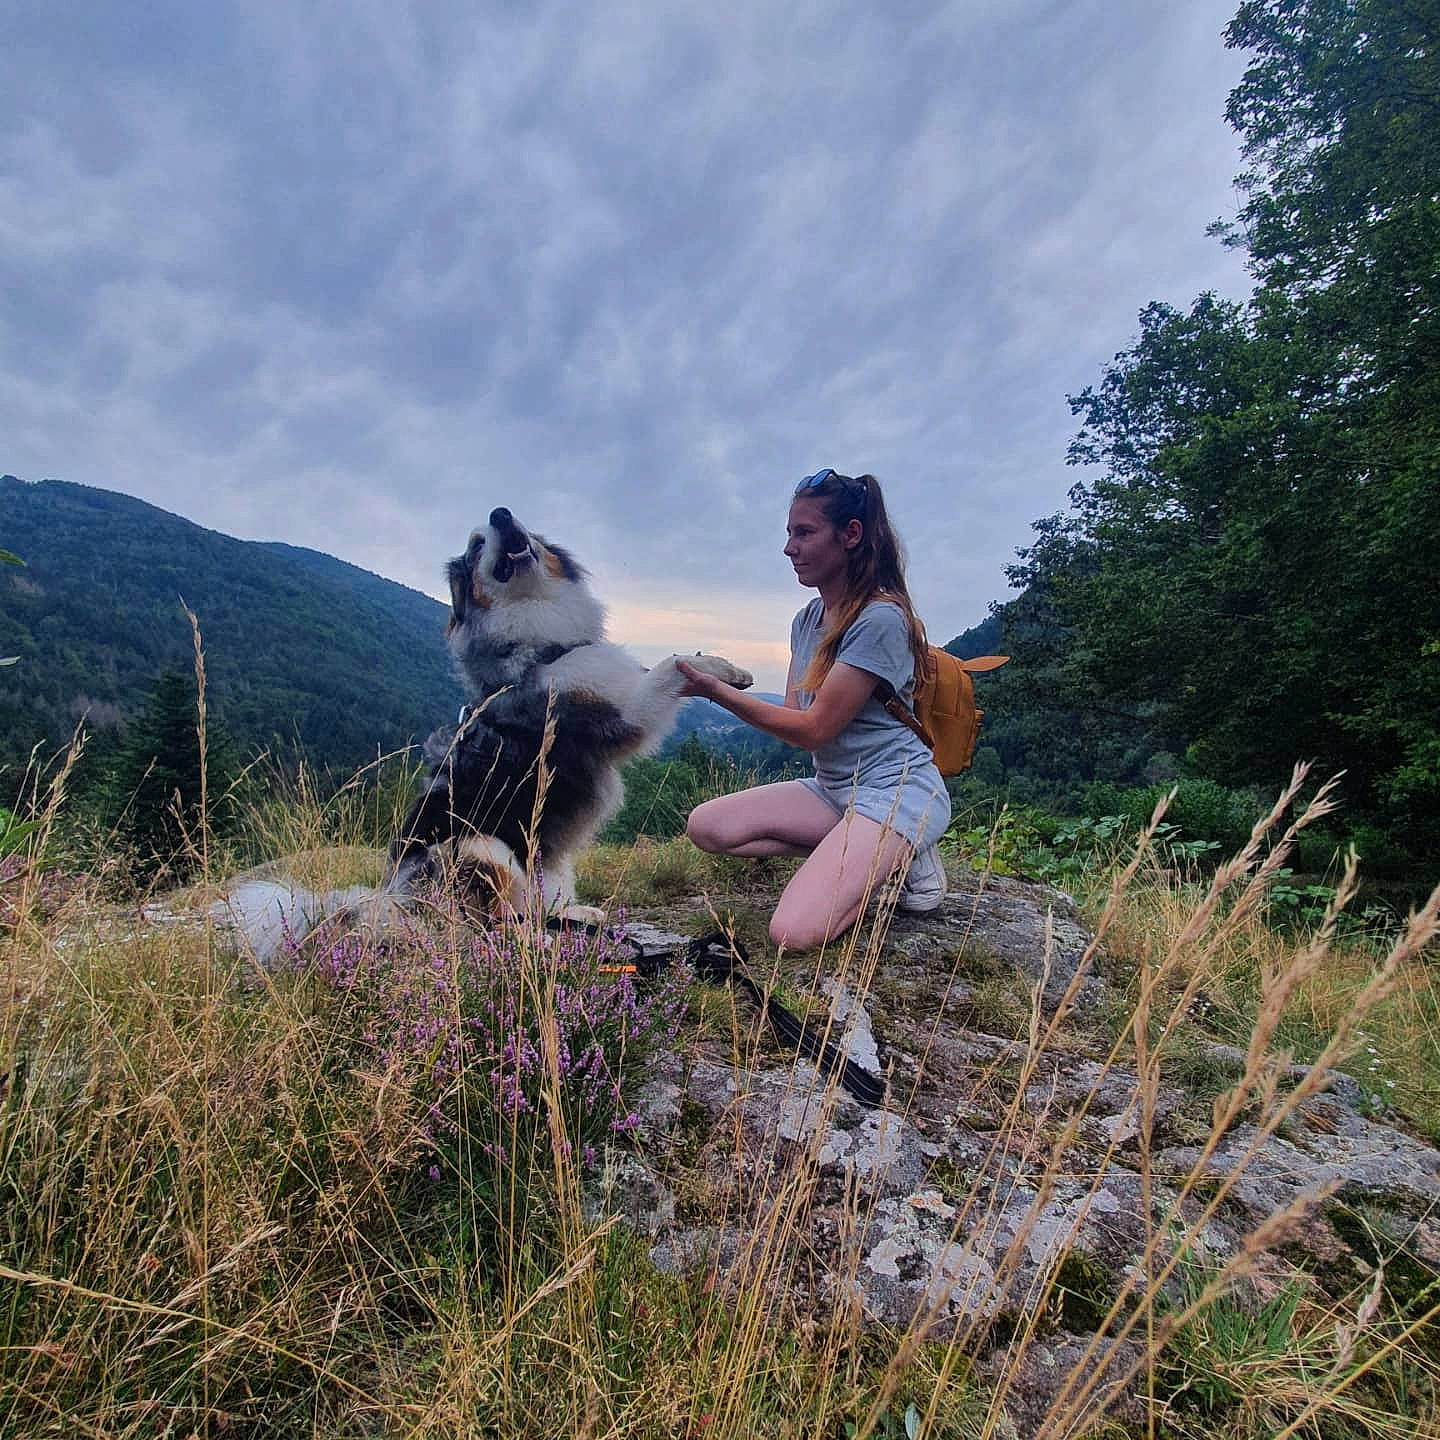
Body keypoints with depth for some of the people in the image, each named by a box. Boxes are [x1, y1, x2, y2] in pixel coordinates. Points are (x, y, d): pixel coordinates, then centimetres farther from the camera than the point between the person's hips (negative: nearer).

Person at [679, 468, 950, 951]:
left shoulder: (880, 618, -18)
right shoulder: (807, 620, 9)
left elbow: (814, 729, -18)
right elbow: (793, 722, 7)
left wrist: (716, 690, -20)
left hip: (897, 789, -9)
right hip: (833, 788, 9)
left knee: (796, 933, -24)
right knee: (705, 826, -6)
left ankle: (898, 859, 2)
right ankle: (861, 857, -1)